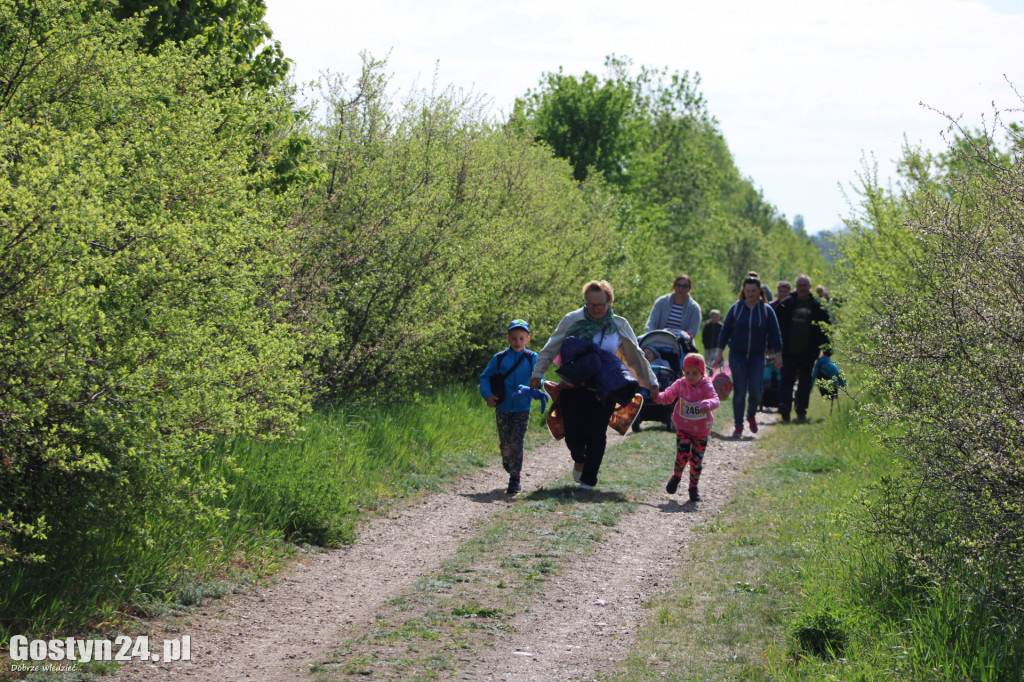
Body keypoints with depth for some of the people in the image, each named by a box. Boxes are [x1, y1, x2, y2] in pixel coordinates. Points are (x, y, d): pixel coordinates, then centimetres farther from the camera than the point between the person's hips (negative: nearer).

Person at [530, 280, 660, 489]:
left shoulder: (619, 326, 4)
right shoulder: (572, 320, 2)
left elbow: (636, 357, 11)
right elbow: (550, 349, 9)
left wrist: (651, 382, 10)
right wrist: (538, 373, 4)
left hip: (603, 391, 0)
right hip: (572, 388, 0)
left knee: (596, 435, -9)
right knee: (573, 434, -2)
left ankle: (589, 480, 7)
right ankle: (579, 460, 33)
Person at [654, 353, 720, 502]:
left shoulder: (706, 386, -14)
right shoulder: (680, 385, -7)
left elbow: (715, 400, -29)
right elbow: (668, 396, 1)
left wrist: (708, 404, -52)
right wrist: (658, 397, -22)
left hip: (701, 430, 0)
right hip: (683, 427, 1)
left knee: (697, 459, 3)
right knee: (682, 455, -15)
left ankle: (694, 486, 25)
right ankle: (676, 476, 17)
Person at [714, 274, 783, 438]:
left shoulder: (767, 310, 2)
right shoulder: (736, 308, 2)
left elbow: (774, 334, 6)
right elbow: (725, 331, 6)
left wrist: (778, 355, 3)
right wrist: (719, 352, 3)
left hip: (757, 357, 0)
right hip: (737, 355, 0)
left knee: (756, 390, -9)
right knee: (739, 392, -2)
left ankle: (751, 415, 20)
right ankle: (738, 425, 7)